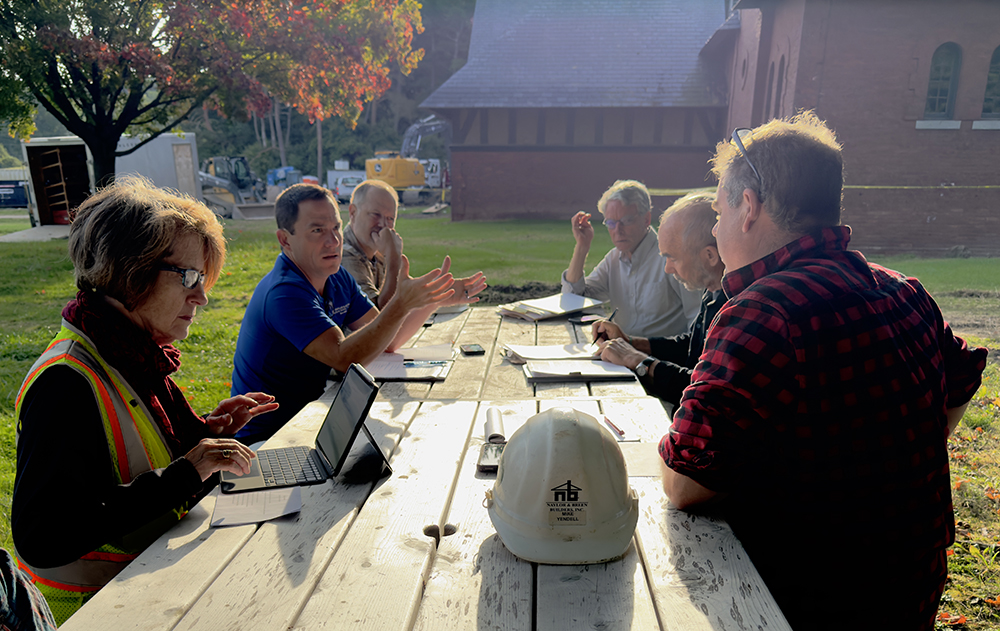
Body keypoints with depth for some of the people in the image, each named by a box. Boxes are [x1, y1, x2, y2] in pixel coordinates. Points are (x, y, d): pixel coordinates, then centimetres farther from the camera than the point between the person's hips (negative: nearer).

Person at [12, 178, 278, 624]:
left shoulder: (136, 356, 4)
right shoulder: (67, 383, -23)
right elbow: (41, 539, -28)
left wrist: (204, 433, -2)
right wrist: (179, 478, -28)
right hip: (94, 604, -7)